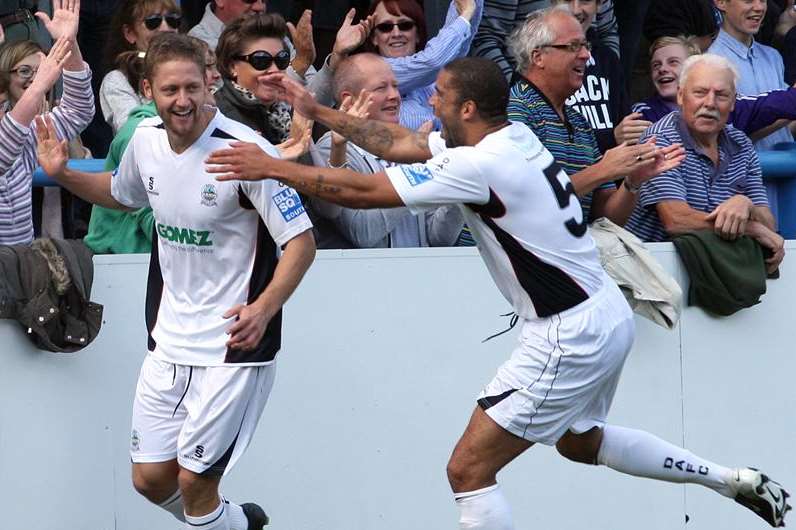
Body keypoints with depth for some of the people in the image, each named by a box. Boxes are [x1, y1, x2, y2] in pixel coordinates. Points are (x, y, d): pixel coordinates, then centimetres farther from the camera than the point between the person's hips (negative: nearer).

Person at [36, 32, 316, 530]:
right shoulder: (147, 139, 1)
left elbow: (301, 242, -17)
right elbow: (122, 193, 24)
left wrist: (263, 307, -31)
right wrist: (62, 173, 8)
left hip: (233, 343, -7)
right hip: (169, 341, 7)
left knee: (193, 481, -5)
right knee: (151, 478, 9)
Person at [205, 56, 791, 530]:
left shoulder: (479, 167, -23)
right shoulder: (512, 135, 3)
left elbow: (364, 190, -22)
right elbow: (399, 142, 15)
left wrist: (274, 167, -14)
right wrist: (318, 111, 14)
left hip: (570, 339, -10)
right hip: (605, 315, 10)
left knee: (468, 470, -4)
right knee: (580, 442, 33)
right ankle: (736, 480, 37)